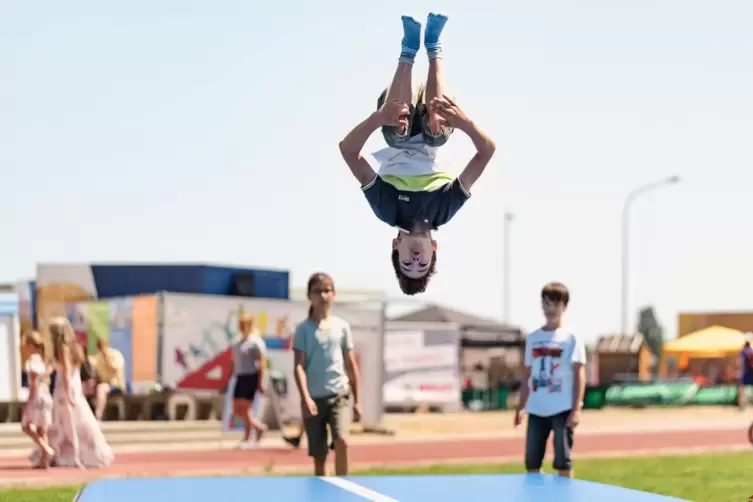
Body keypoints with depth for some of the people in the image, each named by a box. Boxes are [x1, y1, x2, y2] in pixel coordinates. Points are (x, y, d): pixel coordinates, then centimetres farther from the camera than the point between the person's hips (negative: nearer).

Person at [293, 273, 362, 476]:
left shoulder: (342, 326, 7)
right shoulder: (304, 329, 0)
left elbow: (351, 365, 11)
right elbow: (299, 366, -6)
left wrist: (357, 400, 9)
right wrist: (306, 398, -18)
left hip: (339, 395, 1)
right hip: (314, 398, -1)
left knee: (341, 441, -22)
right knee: (319, 456, 4)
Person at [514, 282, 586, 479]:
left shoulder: (571, 338, -2)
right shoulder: (533, 338, 12)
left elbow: (579, 375, -6)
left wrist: (576, 409, -15)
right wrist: (521, 407, 11)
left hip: (562, 410, -4)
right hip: (536, 410, 4)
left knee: (563, 461, -1)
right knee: (532, 462, 7)